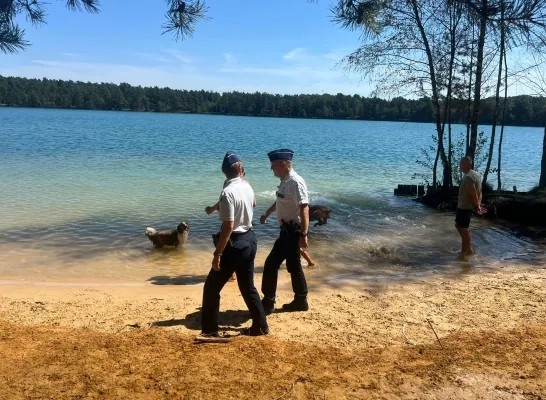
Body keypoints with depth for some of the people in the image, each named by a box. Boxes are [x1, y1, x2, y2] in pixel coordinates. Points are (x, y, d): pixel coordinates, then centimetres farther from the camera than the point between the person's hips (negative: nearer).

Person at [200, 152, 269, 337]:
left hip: (235, 244, -8)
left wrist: (217, 254, -20)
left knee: (212, 288, 5)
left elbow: (228, 226, -24)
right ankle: (260, 326, 27)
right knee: (248, 286, 20)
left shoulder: (228, 192, -21)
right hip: (250, 240, 8)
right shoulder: (247, 187, 3)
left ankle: (209, 331, 12)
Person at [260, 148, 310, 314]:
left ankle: (268, 303, 7)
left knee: (271, 264, -4)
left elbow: (304, 209, -27)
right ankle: (300, 301, 26)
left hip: (292, 231, -10)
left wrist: (303, 235, -30)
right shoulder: (285, 181, 10)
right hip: (287, 230, 10)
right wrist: (267, 214, 41)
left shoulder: (295, 183, -20)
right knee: (293, 266, 15)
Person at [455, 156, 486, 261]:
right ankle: (468, 249, 27)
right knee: (459, 225, 21)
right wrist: (478, 205, 8)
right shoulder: (475, 174, 12)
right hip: (465, 206, 11)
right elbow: (479, 193, 13)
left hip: (464, 207, -11)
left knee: (464, 229, 0)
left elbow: (473, 194, -24)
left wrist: (476, 206, -13)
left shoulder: (468, 177, -22)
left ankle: (463, 253, 10)